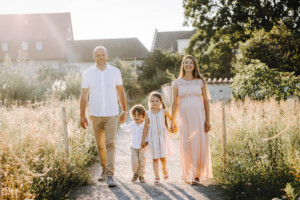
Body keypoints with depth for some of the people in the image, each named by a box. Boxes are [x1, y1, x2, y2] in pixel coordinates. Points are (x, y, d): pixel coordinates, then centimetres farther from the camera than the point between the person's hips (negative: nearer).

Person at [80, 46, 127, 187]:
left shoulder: (115, 72, 1)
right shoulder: (88, 73, 0)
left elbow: (120, 92, 8)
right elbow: (84, 95, 0)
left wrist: (124, 111, 9)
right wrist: (82, 115, -3)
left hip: (111, 115, -1)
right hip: (95, 115, 1)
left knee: (110, 144, -11)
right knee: (100, 145, 12)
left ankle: (109, 175, -13)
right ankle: (104, 169, 32)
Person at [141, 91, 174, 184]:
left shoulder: (164, 111, -4)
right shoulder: (148, 114, -2)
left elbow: (171, 118, 14)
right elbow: (146, 127, 3)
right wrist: (143, 140, 5)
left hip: (163, 136, 0)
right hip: (153, 137, 0)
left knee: (163, 156, 3)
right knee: (155, 158, 2)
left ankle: (164, 169, 34)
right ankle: (157, 176, 8)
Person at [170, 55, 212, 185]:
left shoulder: (201, 81, 7)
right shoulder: (177, 83, 7)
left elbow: (206, 101, 6)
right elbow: (175, 103, 8)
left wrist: (208, 120, 0)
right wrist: (172, 121, 4)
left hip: (199, 117, 0)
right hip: (184, 118, 0)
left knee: (199, 145, -5)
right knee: (186, 146, 1)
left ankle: (197, 175, 5)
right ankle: (188, 174, 19)